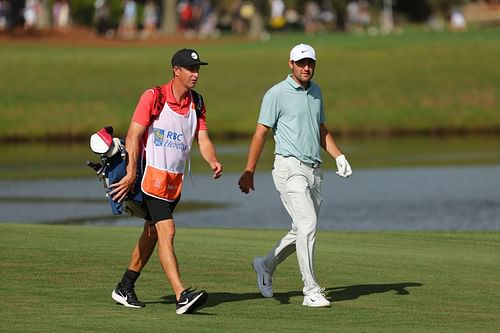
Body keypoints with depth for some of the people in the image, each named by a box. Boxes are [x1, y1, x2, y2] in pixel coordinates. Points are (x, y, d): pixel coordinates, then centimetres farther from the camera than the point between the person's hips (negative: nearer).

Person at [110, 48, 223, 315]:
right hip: (152, 173, -7)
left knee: (151, 233, 15)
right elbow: (133, 135, -14)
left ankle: (124, 288, 29)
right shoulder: (153, 97, -11)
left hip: (176, 178, 7)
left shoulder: (197, 103, 7)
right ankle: (182, 297, -25)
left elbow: (203, 139, 1)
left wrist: (213, 162, -20)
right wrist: (131, 172, -23)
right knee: (166, 231, -16)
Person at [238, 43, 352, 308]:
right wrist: (249, 172, -9)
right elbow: (260, 133, -6)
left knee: (303, 230, 12)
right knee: (307, 225, -17)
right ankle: (311, 291, -15)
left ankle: (266, 265, 34)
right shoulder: (277, 94, -6)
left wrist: (339, 156, 8)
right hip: (290, 167, -7)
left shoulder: (316, 92, 15)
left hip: (314, 170, 7)